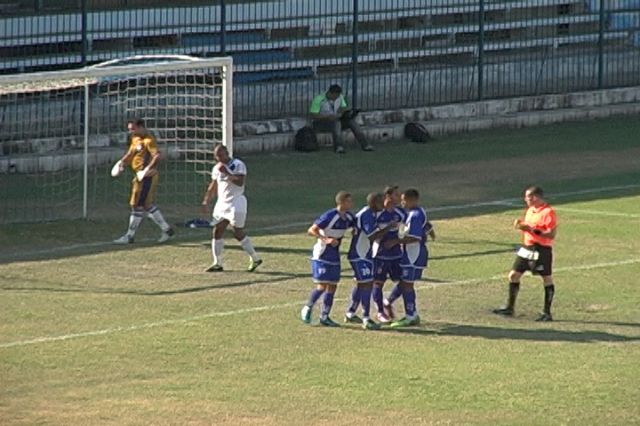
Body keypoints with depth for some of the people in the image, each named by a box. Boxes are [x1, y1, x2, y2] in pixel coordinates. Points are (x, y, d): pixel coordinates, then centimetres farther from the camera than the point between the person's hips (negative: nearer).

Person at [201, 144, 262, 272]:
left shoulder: (238, 165, -12)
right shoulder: (217, 168, 11)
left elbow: (240, 182, -25)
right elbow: (213, 186, 21)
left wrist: (227, 173, -28)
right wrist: (206, 201, 18)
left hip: (236, 203, -8)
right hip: (222, 203, 8)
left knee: (238, 233, -6)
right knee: (216, 233, 3)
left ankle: (255, 258, 8)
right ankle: (217, 263, 9)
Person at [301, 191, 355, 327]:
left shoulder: (348, 217, 1)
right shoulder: (329, 216, -21)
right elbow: (311, 231, -22)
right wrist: (325, 240, -33)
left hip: (335, 257, 7)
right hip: (322, 255, -7)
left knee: (332, 286, 6)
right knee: (322, 286, -11)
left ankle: (324, 316, 14)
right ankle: (307, 309, 10)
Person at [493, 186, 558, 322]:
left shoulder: (548, 212, -15)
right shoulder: (530, 210, 13)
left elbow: (551, 234, -20)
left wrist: (532, 230, -23)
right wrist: (521, 225, 4)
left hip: (541, 250, -9)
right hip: (526, 248, 9)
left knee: (547, 279, -1)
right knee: (513, 275, 7)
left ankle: (547, 313, 5)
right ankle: (510, 308, 15)